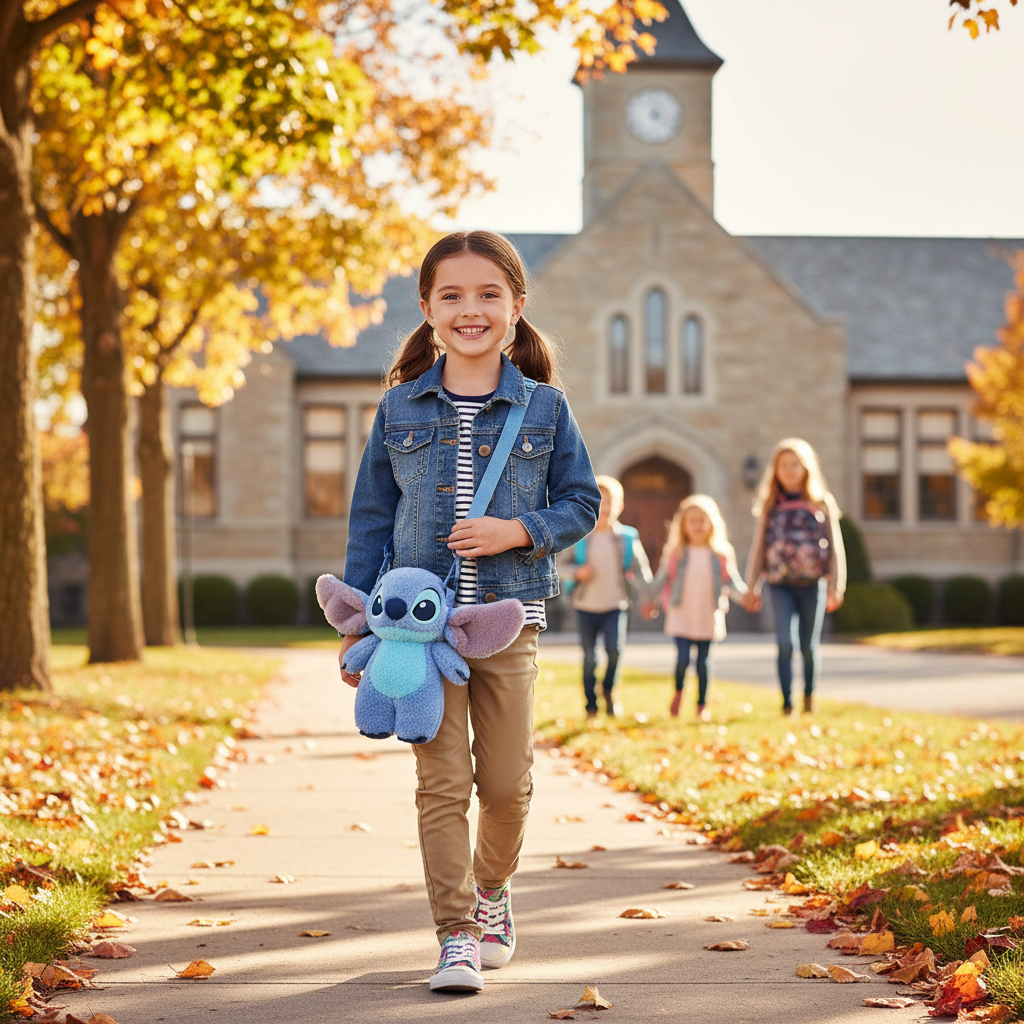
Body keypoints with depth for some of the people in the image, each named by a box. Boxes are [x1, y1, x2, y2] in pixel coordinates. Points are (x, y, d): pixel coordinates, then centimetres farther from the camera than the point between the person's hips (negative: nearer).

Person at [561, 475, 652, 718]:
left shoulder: (627, 538, 2)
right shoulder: (580, 537, 0)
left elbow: (640, 568, 6)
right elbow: (568, 564, 7)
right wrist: (577, 572, -16)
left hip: (615, 605, 0)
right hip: (586, 605, 0)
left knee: (615, 647, -19)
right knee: (589, 658, 5)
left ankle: (609, 688, 8)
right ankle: (591, 705, 18)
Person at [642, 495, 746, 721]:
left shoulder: (721, 555, 2)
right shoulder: (675, 553, -1)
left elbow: (731, 581, 5)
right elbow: (661, 580, 3)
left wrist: (745, 594, -11)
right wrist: (651, 601, -5)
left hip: (709, 618, 1)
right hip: (681, 616, -1)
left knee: (703, 662, 5)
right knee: (683, 658, -12)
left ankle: (702, 705, 18)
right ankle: (678, 692, 18)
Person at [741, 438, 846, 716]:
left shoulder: (822, 503, 6)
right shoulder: (770, 505, 8)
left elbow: (834, 547, 7)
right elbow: (758, 547, 11)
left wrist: (835, 587, 1)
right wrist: (752, 588, 9)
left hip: (812, 583, 0)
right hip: (780, 584, 0)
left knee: (809, 646, 6)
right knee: (785, 642, -13)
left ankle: (809, 698, 25)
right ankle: (787, 703, -7)